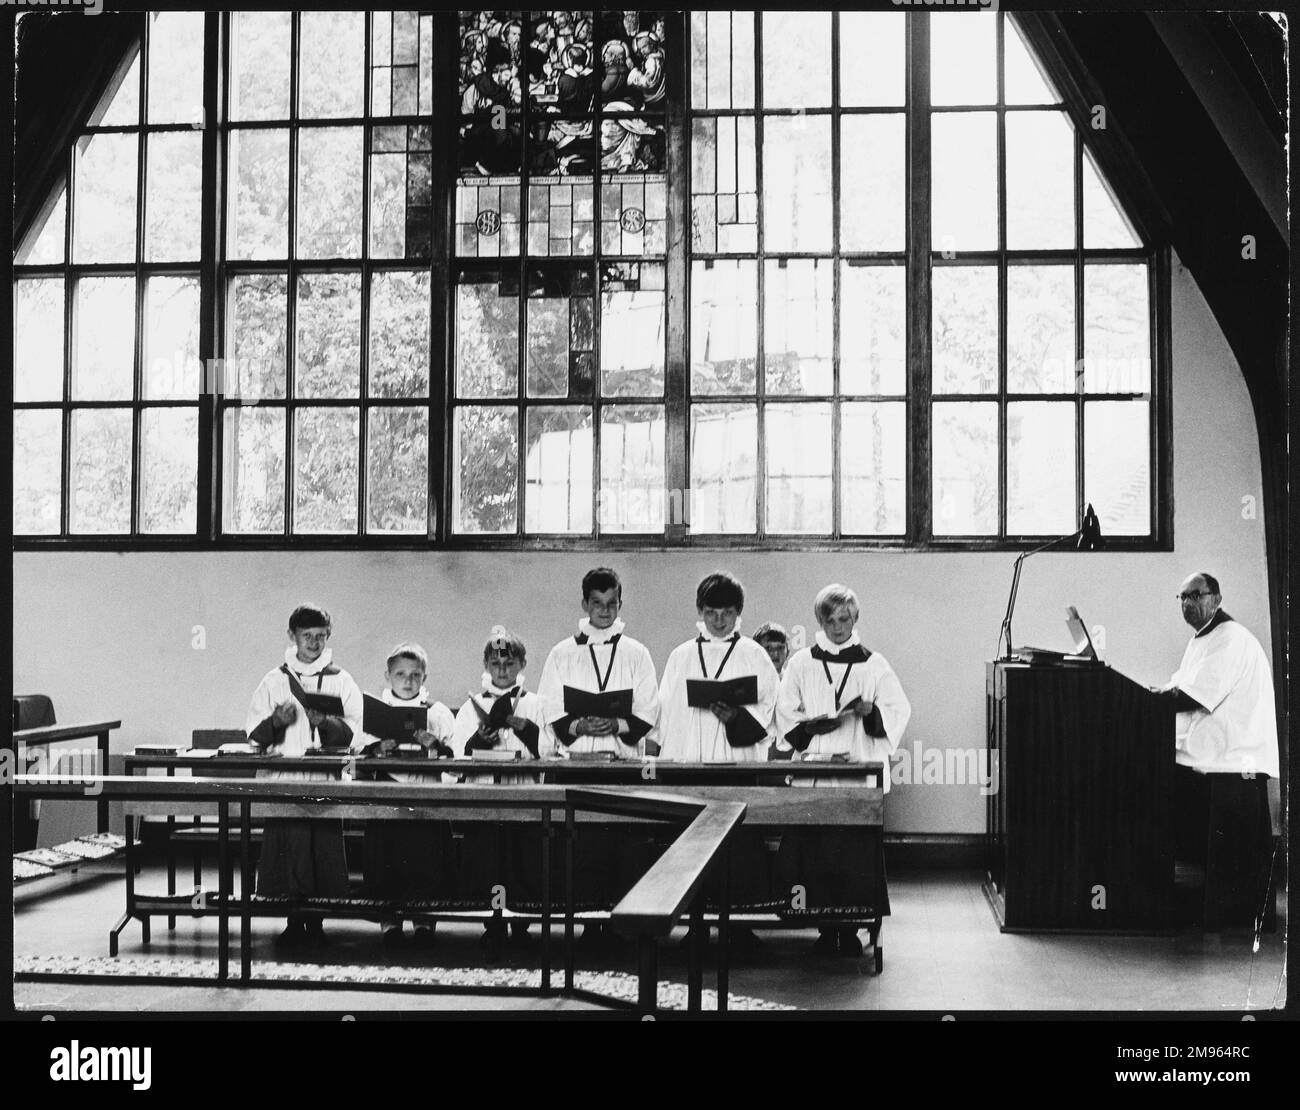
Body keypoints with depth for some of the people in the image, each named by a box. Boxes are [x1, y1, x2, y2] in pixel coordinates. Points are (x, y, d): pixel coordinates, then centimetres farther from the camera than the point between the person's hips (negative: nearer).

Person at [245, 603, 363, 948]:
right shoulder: (274, 680, 11)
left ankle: (315, 921, 6)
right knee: (287, 848, -4)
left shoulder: (341, 681, 8)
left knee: (323, 849, -5)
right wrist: (276, 721, -10)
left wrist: (325, 722, -17)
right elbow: (254, 734, 8)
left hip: (325, 779, -1)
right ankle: (294, 921, 7)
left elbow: (352, 732, 0)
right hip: (282, 777, 1)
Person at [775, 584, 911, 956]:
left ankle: (851, 929, 5)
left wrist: (870, 711, -15)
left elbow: (897, 711, 4)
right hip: (813, 774, 1)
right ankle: (825, 929, 7)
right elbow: (786, 717, 8)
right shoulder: (802, 664, 8)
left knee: (856, 853, -4)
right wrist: (813, 726, -11)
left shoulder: (873, 664, 6)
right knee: (815, 852, -3)